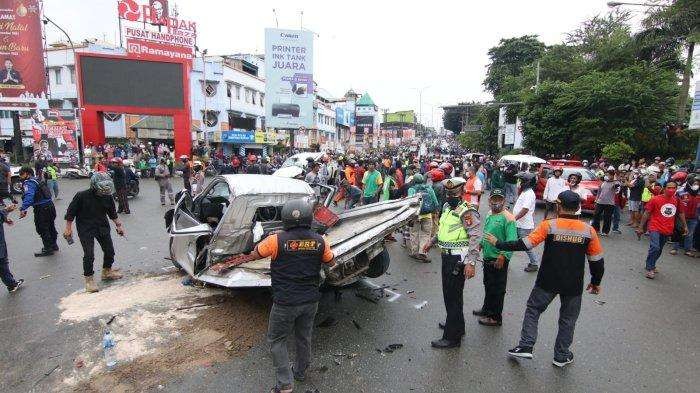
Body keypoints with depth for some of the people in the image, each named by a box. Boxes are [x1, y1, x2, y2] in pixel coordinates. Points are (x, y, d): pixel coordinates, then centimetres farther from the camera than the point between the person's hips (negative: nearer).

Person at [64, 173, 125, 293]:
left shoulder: (108, 197, -6)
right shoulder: (82, 196, -18)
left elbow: (112, 213, 9)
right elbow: (71, 212, -7)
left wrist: (118, 225, 9)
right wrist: (68, 228, -6)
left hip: (102, 226, 5)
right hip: (85, 229, -5)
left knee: (109, 251, 10)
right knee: (89, 255, -9)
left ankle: (107, 272, 33)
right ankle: (89, 279, 7)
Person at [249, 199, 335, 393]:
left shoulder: (276, 240, -20)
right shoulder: (320, 241, -10)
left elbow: (255, 255, -2)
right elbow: (331, 263, 7)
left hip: (285, 302, -4)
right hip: (310, 301, 4)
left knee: (276, 341, 16)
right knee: (304, 337, 23)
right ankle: (300, 372, 43)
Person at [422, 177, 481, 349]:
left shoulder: (467, 211, -17)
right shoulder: (447, 207, 11)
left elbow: (475, 238, -23)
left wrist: (471, 263, -28)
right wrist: (432, 241, 24)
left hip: (458, 259, -9)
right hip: (447, 257, 9)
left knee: (453, 296, -2)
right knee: (449, 293, 21)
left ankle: (452, 337, 10)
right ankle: (456, 325, 40)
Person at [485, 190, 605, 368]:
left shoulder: (548, 225, -15)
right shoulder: (589, 230, -6)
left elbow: (525, 244, -18)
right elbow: (597, 261, 2)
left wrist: (499, 244, -8)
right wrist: (596, 283, 17)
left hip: (548, 281, -2)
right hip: (574, 285, 3)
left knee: (533, 310, 14)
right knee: (568, 319, 17)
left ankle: (525, 347, 10)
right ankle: (561, 356, 28)